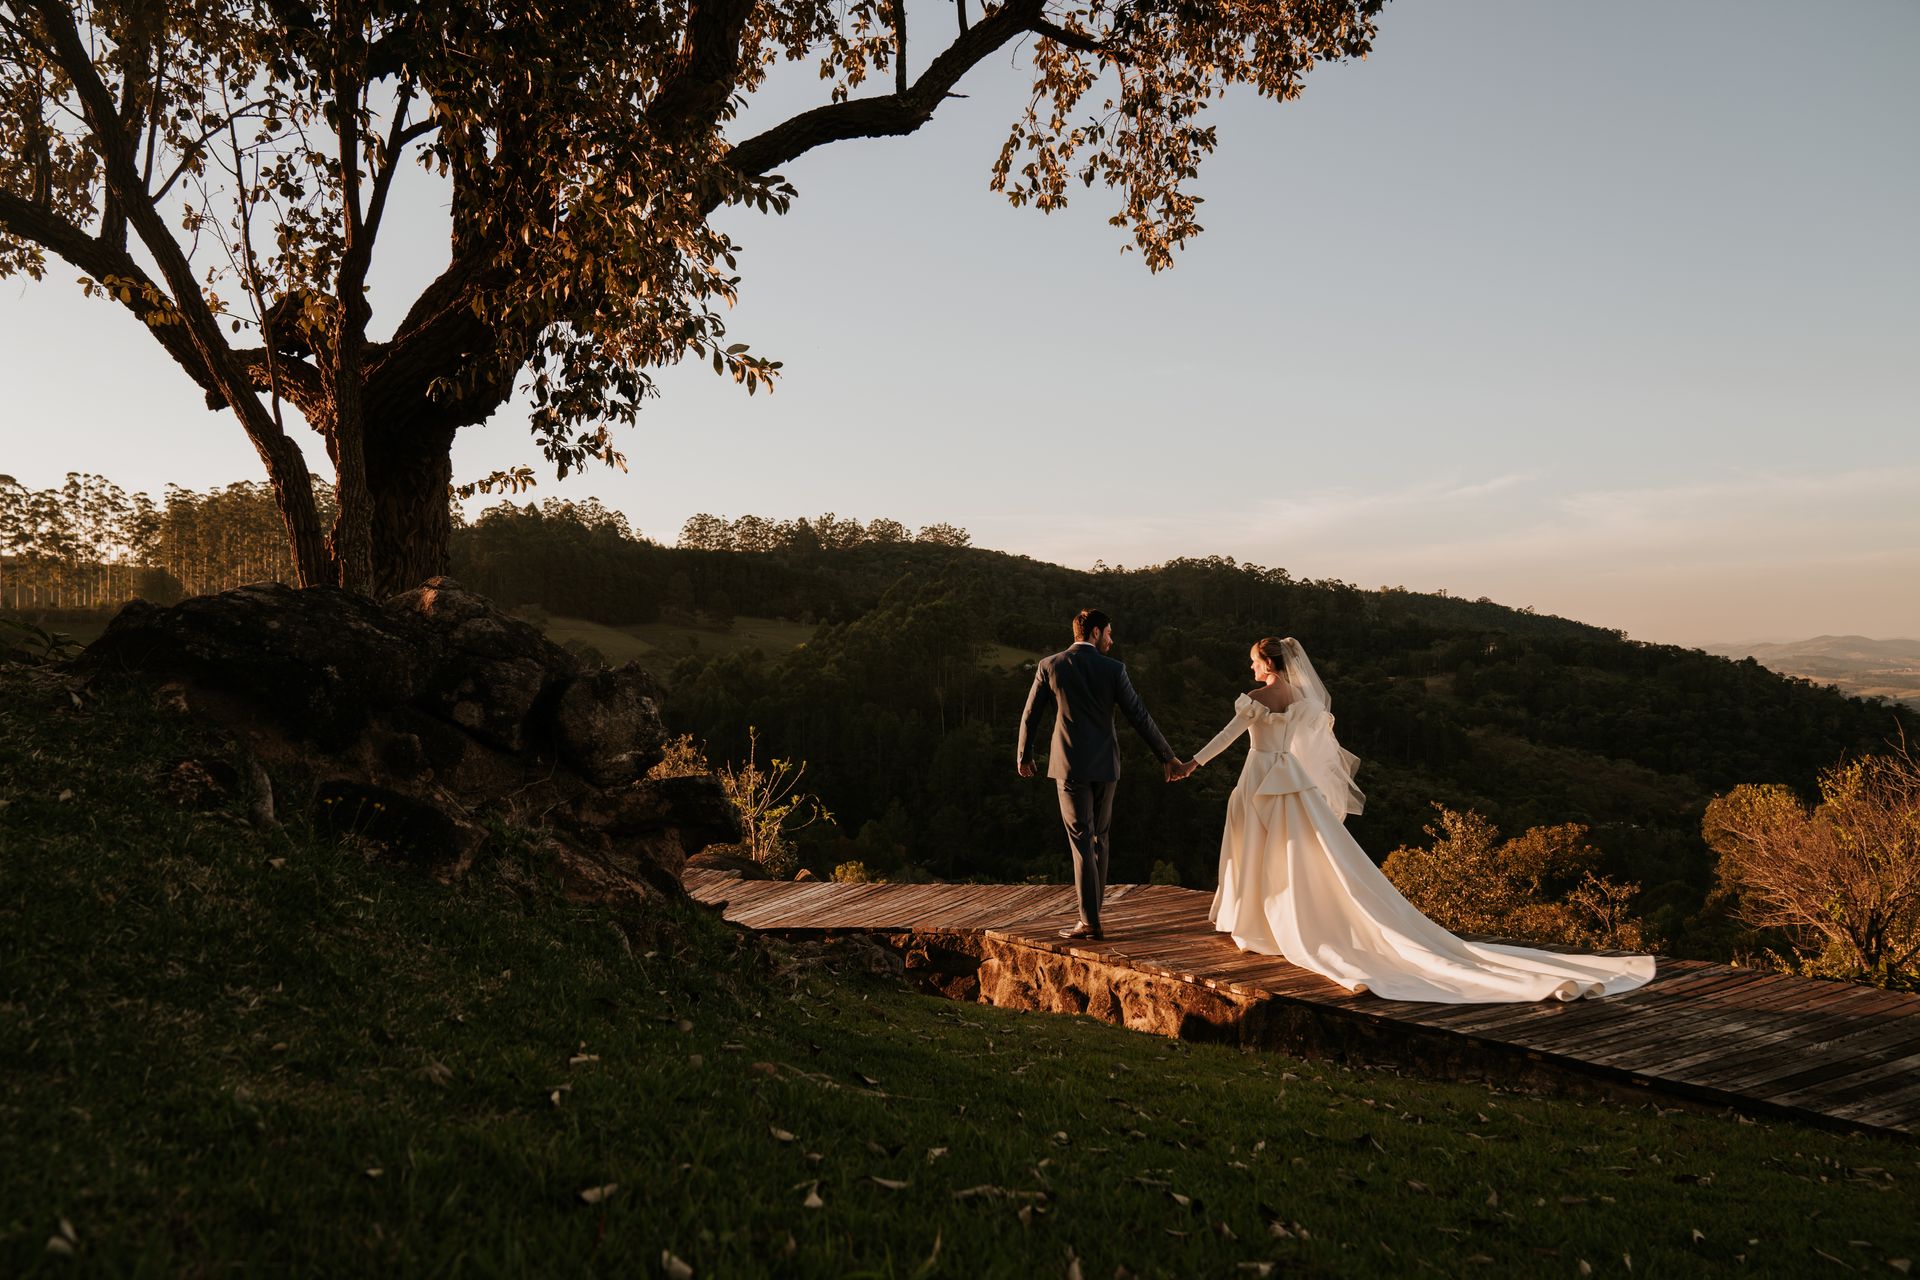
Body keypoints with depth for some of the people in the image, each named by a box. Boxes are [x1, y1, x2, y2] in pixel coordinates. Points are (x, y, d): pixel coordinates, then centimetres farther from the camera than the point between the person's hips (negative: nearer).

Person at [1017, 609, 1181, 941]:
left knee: (1081, 841, 0)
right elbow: (1139, 717, -3)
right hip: (1104, 764, 1)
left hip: (1069, 764, -1)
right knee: (1099, 836, 17)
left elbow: (1030, 717, 3)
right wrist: (1168, 756, 5)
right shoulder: (1113, 669, -4)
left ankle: (1090, 922, -4)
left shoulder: (1049, 666, -3)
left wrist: (1023, 756, 18)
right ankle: (1092, 908, 25)